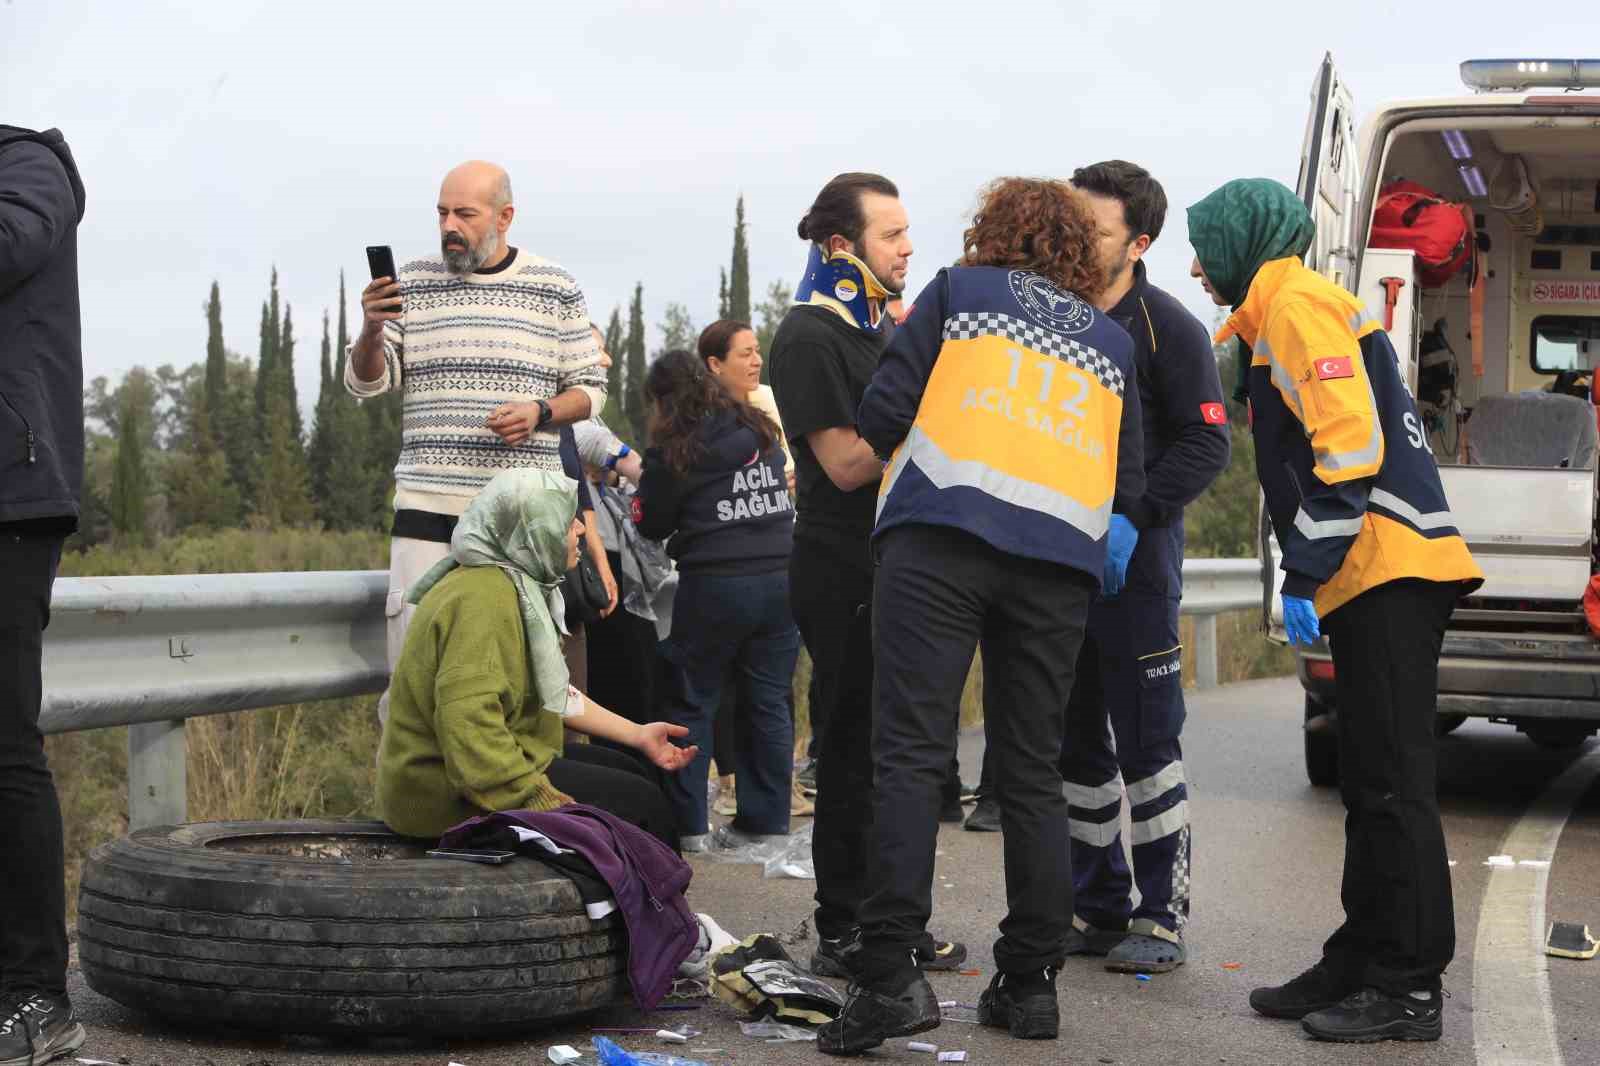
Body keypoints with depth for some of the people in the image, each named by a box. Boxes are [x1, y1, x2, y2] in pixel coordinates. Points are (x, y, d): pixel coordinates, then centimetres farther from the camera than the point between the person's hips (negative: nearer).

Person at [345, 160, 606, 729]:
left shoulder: (554, 288, 7)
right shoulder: (414, 281, 10)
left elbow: (589, 388, 11)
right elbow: (366, 383, 8)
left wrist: (540, 412, -9)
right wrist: (372, 330, -12)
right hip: (427, 507, 1)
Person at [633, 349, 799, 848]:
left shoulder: (672, 452, -5)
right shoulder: (761, 433, 9)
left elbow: (651, 525, 3)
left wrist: (644, 484, 22)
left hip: (715, 585, -4)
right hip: (780, 576, 4)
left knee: (692, 704, 7)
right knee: (769, 702, 10)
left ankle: (688, 823, 7)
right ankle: (768, 817, 14)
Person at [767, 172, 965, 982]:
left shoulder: (882, 329, 17)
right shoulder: (809, 338, -11)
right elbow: (847, 464, -18)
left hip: (898, 565, 9)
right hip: (844, 572, -9)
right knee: (855, 750, -5)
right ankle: (844, 936, 3)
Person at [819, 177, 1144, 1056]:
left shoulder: (960, 290, 15)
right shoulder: (1112, 340, 25)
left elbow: (883, 413, 8)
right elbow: (1125, 483, 21)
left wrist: (893, 452, 28)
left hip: (943, 532, -3)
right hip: (1062, 561, 4)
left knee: (910, 752, -8)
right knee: (1032, 772, 9)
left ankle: (892, 973, -19)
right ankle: (1030, 983, 10)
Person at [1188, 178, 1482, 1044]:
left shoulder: (1297, 305, -7)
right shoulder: (1281, 314, 24)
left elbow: (1349, 444, -18)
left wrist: (1304, 576, -17)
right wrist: (1311, 573, 19)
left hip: (1387, 567, -10)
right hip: (1373, 576, 10)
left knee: (1391, 784, -8)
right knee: (1371, 783, 12)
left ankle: (1407, 988, -4)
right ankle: (1362, 963, 19)